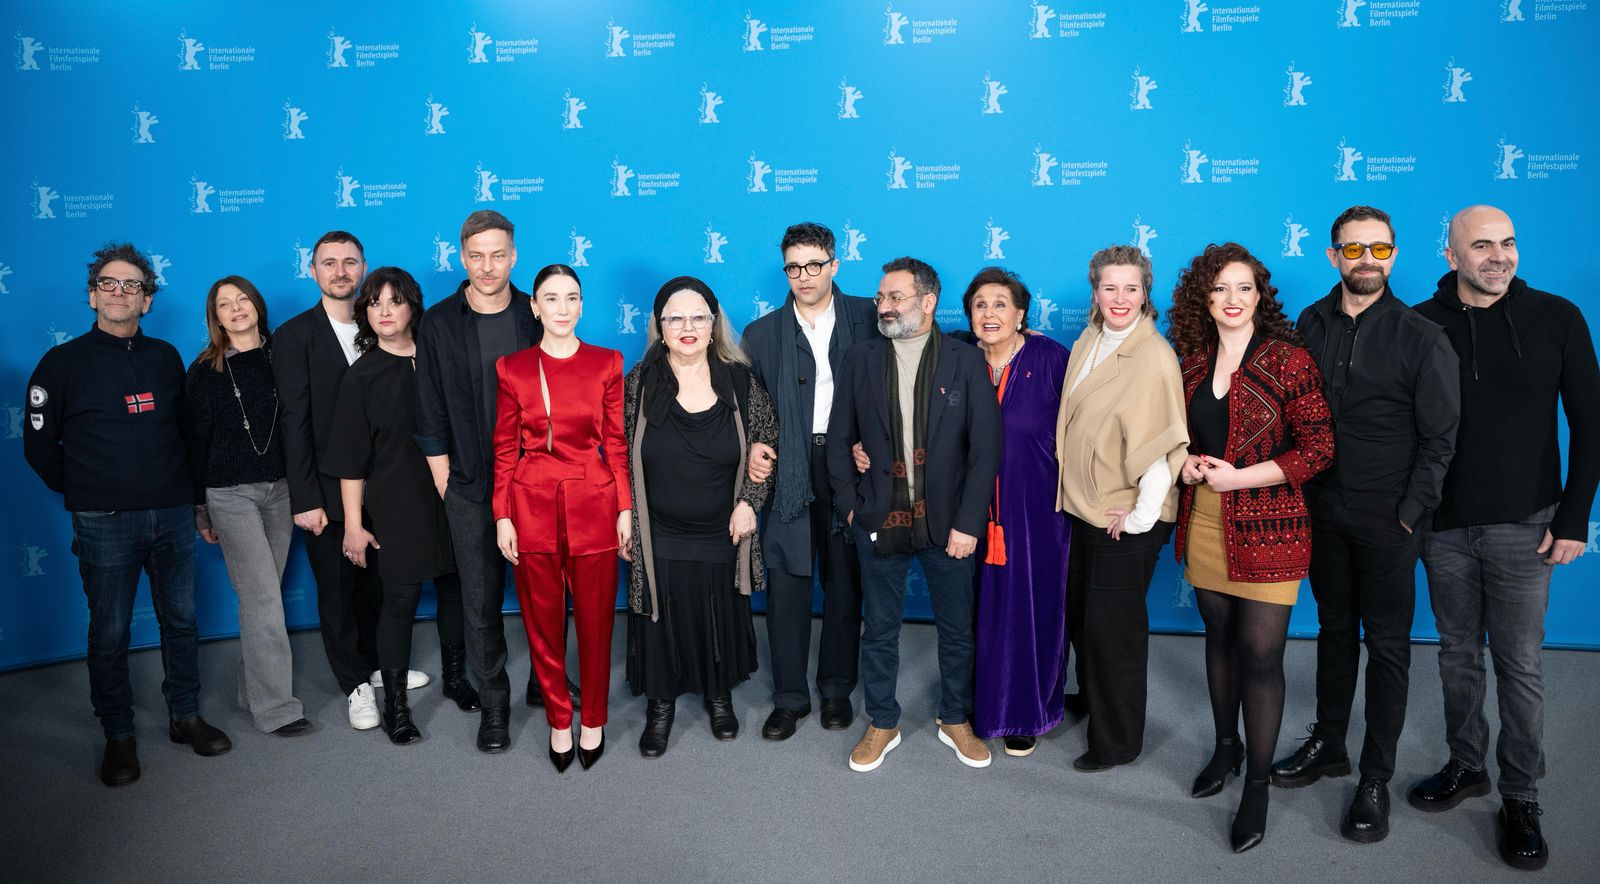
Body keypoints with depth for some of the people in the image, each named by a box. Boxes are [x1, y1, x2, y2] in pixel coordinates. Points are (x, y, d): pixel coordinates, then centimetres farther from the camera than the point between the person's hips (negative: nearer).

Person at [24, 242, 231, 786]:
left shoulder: (165, 358, 7)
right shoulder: (64, 362, -2)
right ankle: (119, 736, 19)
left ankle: (186, 717, 26)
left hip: (172, 515, 3)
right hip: (104, 523, -3)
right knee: (109, 633, 4)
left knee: (181, 620, 11)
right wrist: (82, 492, 6)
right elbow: (39, 444, 3)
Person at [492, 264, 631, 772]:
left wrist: (625, 508, 0)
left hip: (593, 502, 0)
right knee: (543, 620, 9)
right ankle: (558, 722, 26)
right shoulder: (513, 368, 3)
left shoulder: (606, 364, 2)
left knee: (596, 618, 6)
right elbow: (504, 448, 4)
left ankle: (593, 721, 25)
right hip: (533, 505, 1)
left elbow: (616, 442, 3)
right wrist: (502, 515, 0)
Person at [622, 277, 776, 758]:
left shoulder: (740, 380, -6)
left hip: (722, 536, 1)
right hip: (658, 538, -1)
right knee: (660, 621, 10)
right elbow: (619, 457, -1)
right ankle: (660, 703, 32)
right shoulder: (638, 382, -7)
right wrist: (623, 523, -2)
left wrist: (749, 501, -5)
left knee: (722, 620, 15)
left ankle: (719, 694, 39)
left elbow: (768, 441, 4)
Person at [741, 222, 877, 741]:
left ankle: (837, 689, 27)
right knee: (786, 586, 3)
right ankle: (789, 697, 19)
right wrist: (753, 448, -8)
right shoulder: (761, 334, 8)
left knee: (844, 585, 10)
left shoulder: (867, 318, 3)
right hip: (785, 472, 1)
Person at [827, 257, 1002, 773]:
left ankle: (956, 721, 33)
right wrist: (849, 506, 0)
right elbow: (840, 439, 6)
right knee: (879, 630, 12)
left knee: (957, 629, 12)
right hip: (879, 522, 1)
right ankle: (882, 725, 30)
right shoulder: (861, 360, 2)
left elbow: (985, 447, -7)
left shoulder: (966, 363, -4)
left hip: (947, 523, -1)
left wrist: (968, 523, -11)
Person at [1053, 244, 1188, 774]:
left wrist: (1140, 516, -18)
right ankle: (1091, 700, 42)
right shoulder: (1086, 345, 7)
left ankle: (1117, 741, 21)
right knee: (1080, 615, 18)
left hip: (1127, 518, -7)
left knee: (1112, 627, 3)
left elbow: (1163, 444, -19)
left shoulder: (1154, 357, -16)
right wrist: (1073, 492, 11)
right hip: (1083, 508, 7)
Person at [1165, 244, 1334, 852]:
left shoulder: (1289, 361, -9)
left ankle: (1257, 783, 15)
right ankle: (1226, 744, 37)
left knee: (1261, 654, 0)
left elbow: (1318, 448, -10)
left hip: (1266, 528, -5)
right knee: (1219, 637, 17)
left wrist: (1239, 477, -16)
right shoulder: (1192, 362, 6)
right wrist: (1186, 461, -3)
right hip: (1203, 522, 5)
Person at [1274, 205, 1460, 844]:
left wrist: (1410, 515, -11)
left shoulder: (1421, 338, -8)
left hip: (1386, 520, -4)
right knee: (1334, 627, 17)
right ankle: (1328, 746, 32)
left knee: (1386, 643, 5)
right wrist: (1299, 490, 0)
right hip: (1323, 510, 4)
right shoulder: (1311, 324, 3)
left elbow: (1439, 440, -7)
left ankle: (1375, 779, 17)